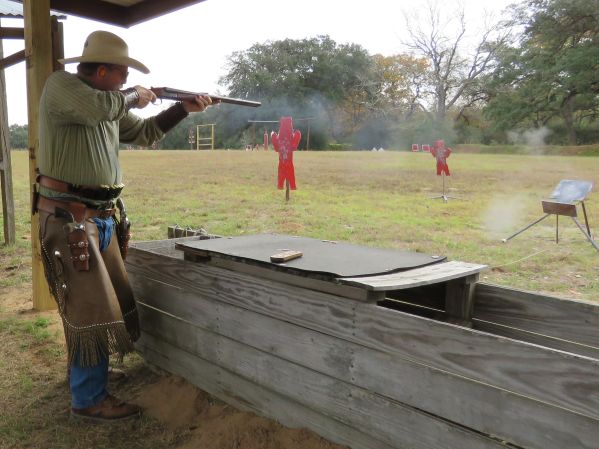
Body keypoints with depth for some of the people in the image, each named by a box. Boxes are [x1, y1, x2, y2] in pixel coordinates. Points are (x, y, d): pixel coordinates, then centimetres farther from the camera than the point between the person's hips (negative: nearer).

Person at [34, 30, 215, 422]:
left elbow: (143, 134, 25)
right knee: (91, 308, -5)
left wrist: (184, 108, 17)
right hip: (68, 218, -9)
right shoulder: (61, 85, -9)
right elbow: (96, 108, -29)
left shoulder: (111, 104, 14)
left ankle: (84, 368, 39)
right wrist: (133, 96, -10)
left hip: (104, 218, 9)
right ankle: (89, 400, 10)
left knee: (112, 300, 18)